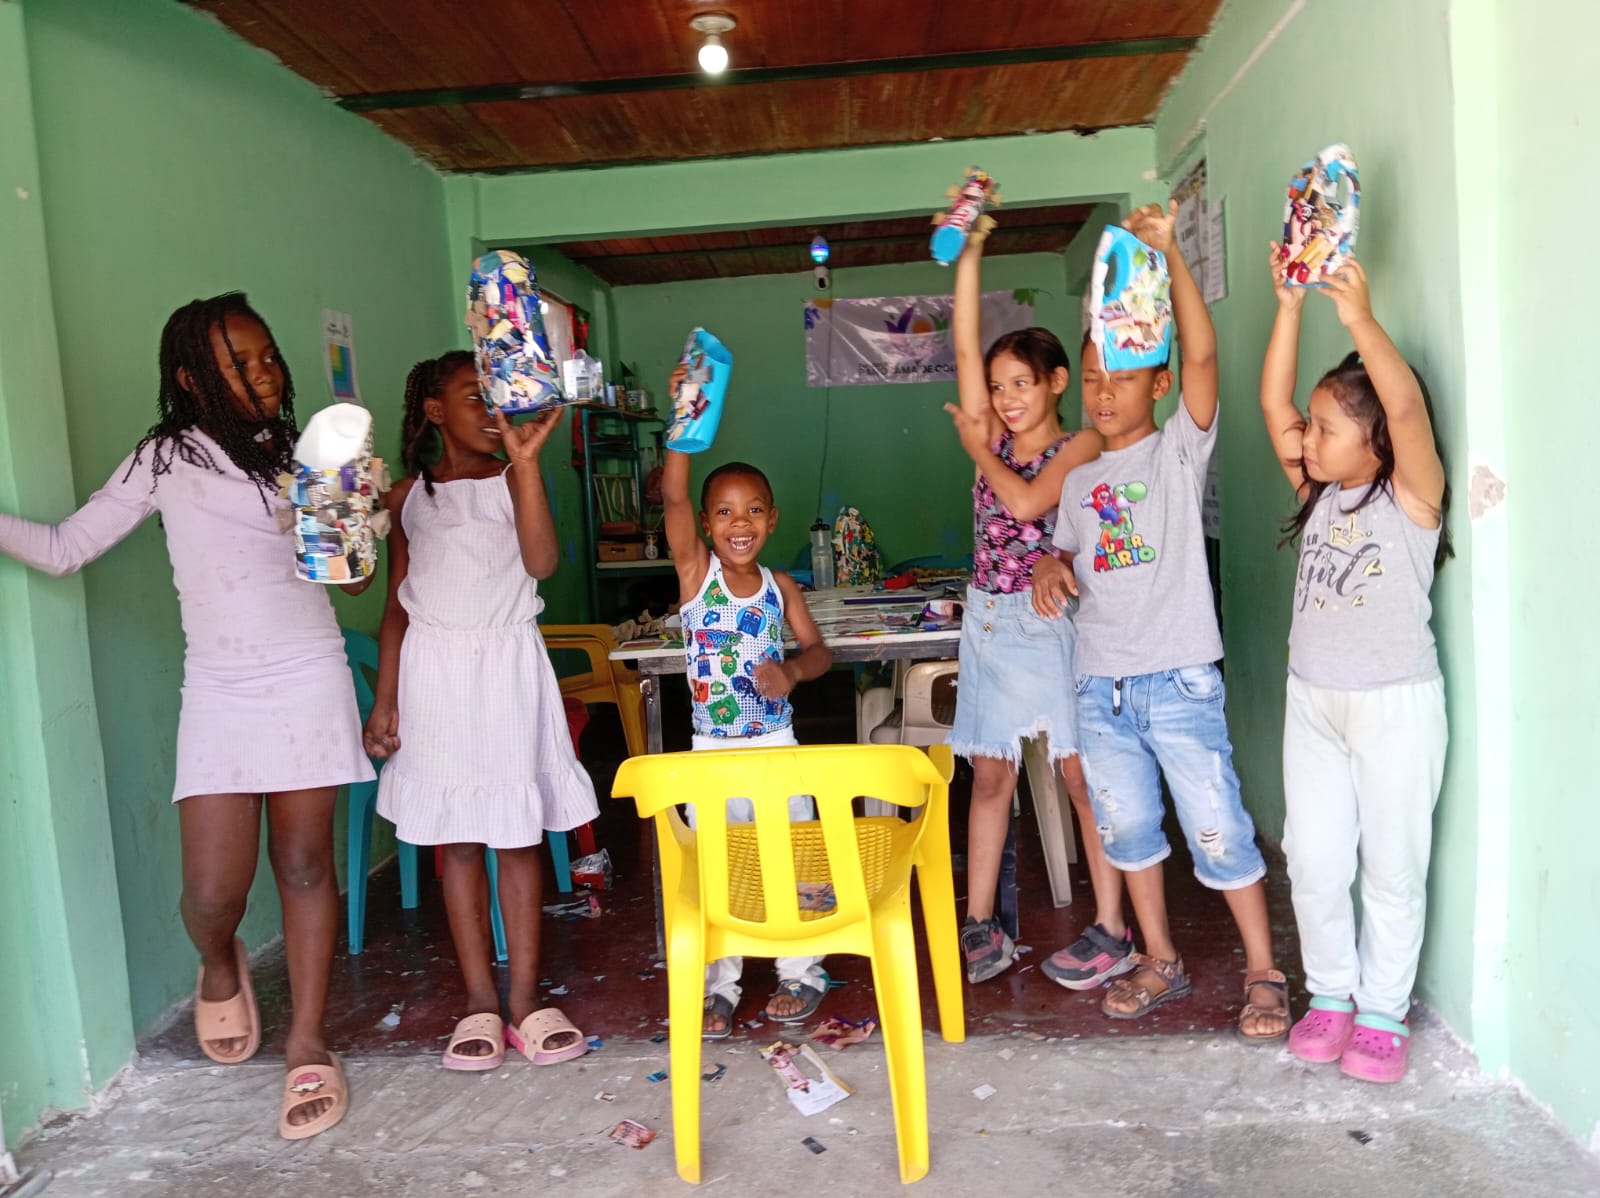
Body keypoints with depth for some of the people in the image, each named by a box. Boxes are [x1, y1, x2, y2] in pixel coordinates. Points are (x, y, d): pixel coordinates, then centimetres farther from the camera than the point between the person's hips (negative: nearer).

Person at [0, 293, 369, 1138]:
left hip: (309, 680, 1)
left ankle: (306, 1047, 18)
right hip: (220, 692, -1)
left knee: (305, 862, 4)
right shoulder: (168, 458, 4)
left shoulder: (299, 457, 10)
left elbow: (355, 578, 11)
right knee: (213, 890, -8)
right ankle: (219, 969, 29)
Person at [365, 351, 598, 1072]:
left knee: (517, 834, 2)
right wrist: (384, 697, 4)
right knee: (457, 838, 6)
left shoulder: (512, 479, 3)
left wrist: (526, 460, -20)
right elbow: (398, 602, 9)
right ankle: (480, 1003, 16)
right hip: (433, 668, 2)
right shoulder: (408, 495, 8)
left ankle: (525, 1001, 12)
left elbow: (542, 563, -15)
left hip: (507, 666, -1)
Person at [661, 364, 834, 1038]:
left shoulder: (780, 587, -1)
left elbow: (818, 650, 7)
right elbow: (671, 495, -23)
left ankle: (801, 973, 29)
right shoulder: (694, 570, -8)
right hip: (712, 751, -1)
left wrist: (791, 671, -16)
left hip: (777, 745, 2)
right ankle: (719, 989, 24)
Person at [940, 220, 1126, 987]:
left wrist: (976, 450, -4)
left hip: (1051, 620, -5)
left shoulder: (1081, 447, -4)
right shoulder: (993, 436, 9)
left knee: (1082, 777, 1)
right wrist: (970, 250, -3)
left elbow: (1025, 501, -20)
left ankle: (1111, 930, 11)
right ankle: (980, 927, 16)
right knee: (990, 777, 9)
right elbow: (965, 348, 1)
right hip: (988, 620, 5)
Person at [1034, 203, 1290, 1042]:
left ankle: (1263, 973, 18)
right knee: (1126, 826, 14)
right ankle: (1159, 962, 30)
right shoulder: (1078, 480, 13)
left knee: (1218, 830, 0)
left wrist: (1167, 254, -21)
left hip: (1178, 679, -5)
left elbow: (1202, 354, -16)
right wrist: (1054, 567, -3)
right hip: (1100, 685, 6)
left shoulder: (1179, 448, -2)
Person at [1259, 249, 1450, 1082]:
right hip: (1312, 701, 5)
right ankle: (1331, 993, 26)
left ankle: (1383, 1012, 21)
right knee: (1313, 863, 9)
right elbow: (1272, 400, 0)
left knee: (1392, 866, 6)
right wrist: (1290, 306, -5)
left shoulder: (1412, 497, -8)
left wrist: (1358, 316, -28)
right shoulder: (1318, 494, 6)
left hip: (1395, 705, -5)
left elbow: (1406, 404, -26)